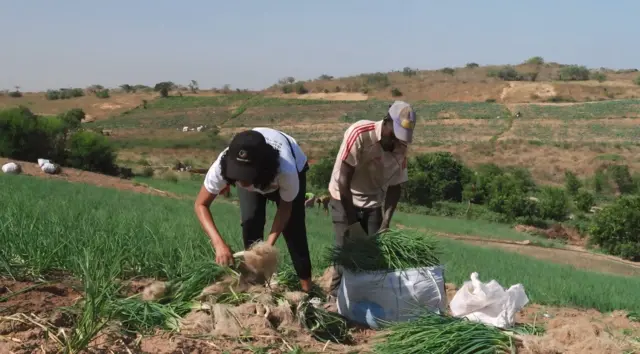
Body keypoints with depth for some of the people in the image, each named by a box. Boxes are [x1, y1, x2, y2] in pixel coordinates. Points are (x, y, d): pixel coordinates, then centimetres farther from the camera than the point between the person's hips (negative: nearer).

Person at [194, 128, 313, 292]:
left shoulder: (287, 171, -46)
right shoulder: (222, 166, -41)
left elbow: (285, 208, -26)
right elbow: (201, 205, -30)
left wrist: (269, 244, -35)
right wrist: (219, 243, -44)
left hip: (293, 168, -2)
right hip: (253, 177, 2)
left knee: (293, 228, -7)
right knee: (250, 223, -12)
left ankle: (306, 287, 5)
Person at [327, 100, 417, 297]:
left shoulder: (401, 147, -12)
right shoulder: (359, 133, -28)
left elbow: (395, 186, -5)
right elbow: (343, 179, -25)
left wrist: (386, 223, -14)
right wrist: (352, 222, -24)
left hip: (372, 203, 5)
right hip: (345, 200, -4)